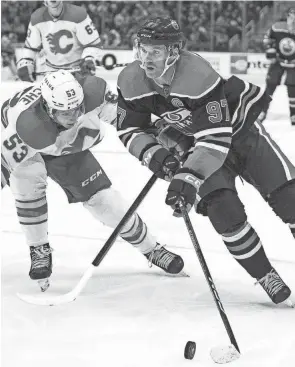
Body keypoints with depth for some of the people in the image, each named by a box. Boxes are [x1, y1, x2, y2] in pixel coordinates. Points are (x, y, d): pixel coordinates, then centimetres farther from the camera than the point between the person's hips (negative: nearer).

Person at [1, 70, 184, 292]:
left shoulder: (94, 92, -36)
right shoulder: (26, 123, -47)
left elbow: (120, 112, -13)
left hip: (66, 147, 3)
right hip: (25, 147, -3)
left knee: (104, 198, 0)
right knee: (28, 178, -33)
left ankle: (152, 250, 19)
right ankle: (39, 250, -11)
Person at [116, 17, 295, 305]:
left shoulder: (198, 76, -36)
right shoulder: (131, 82, -20)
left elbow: (215, 138, -38)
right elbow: (129, 131, -7)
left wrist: (189, 178, -46)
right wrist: (154, 155, -26)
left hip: (236, 126, -3)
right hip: (190, 139, 3)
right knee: (223, 208, -17)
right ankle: (265, 276, -3)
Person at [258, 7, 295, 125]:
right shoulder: (277, 27, -19)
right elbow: (267, 39, 0)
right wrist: (270, 51, -10)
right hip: (278, 61, 1)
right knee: (270, 85, 3)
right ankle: (263, 111, 15)